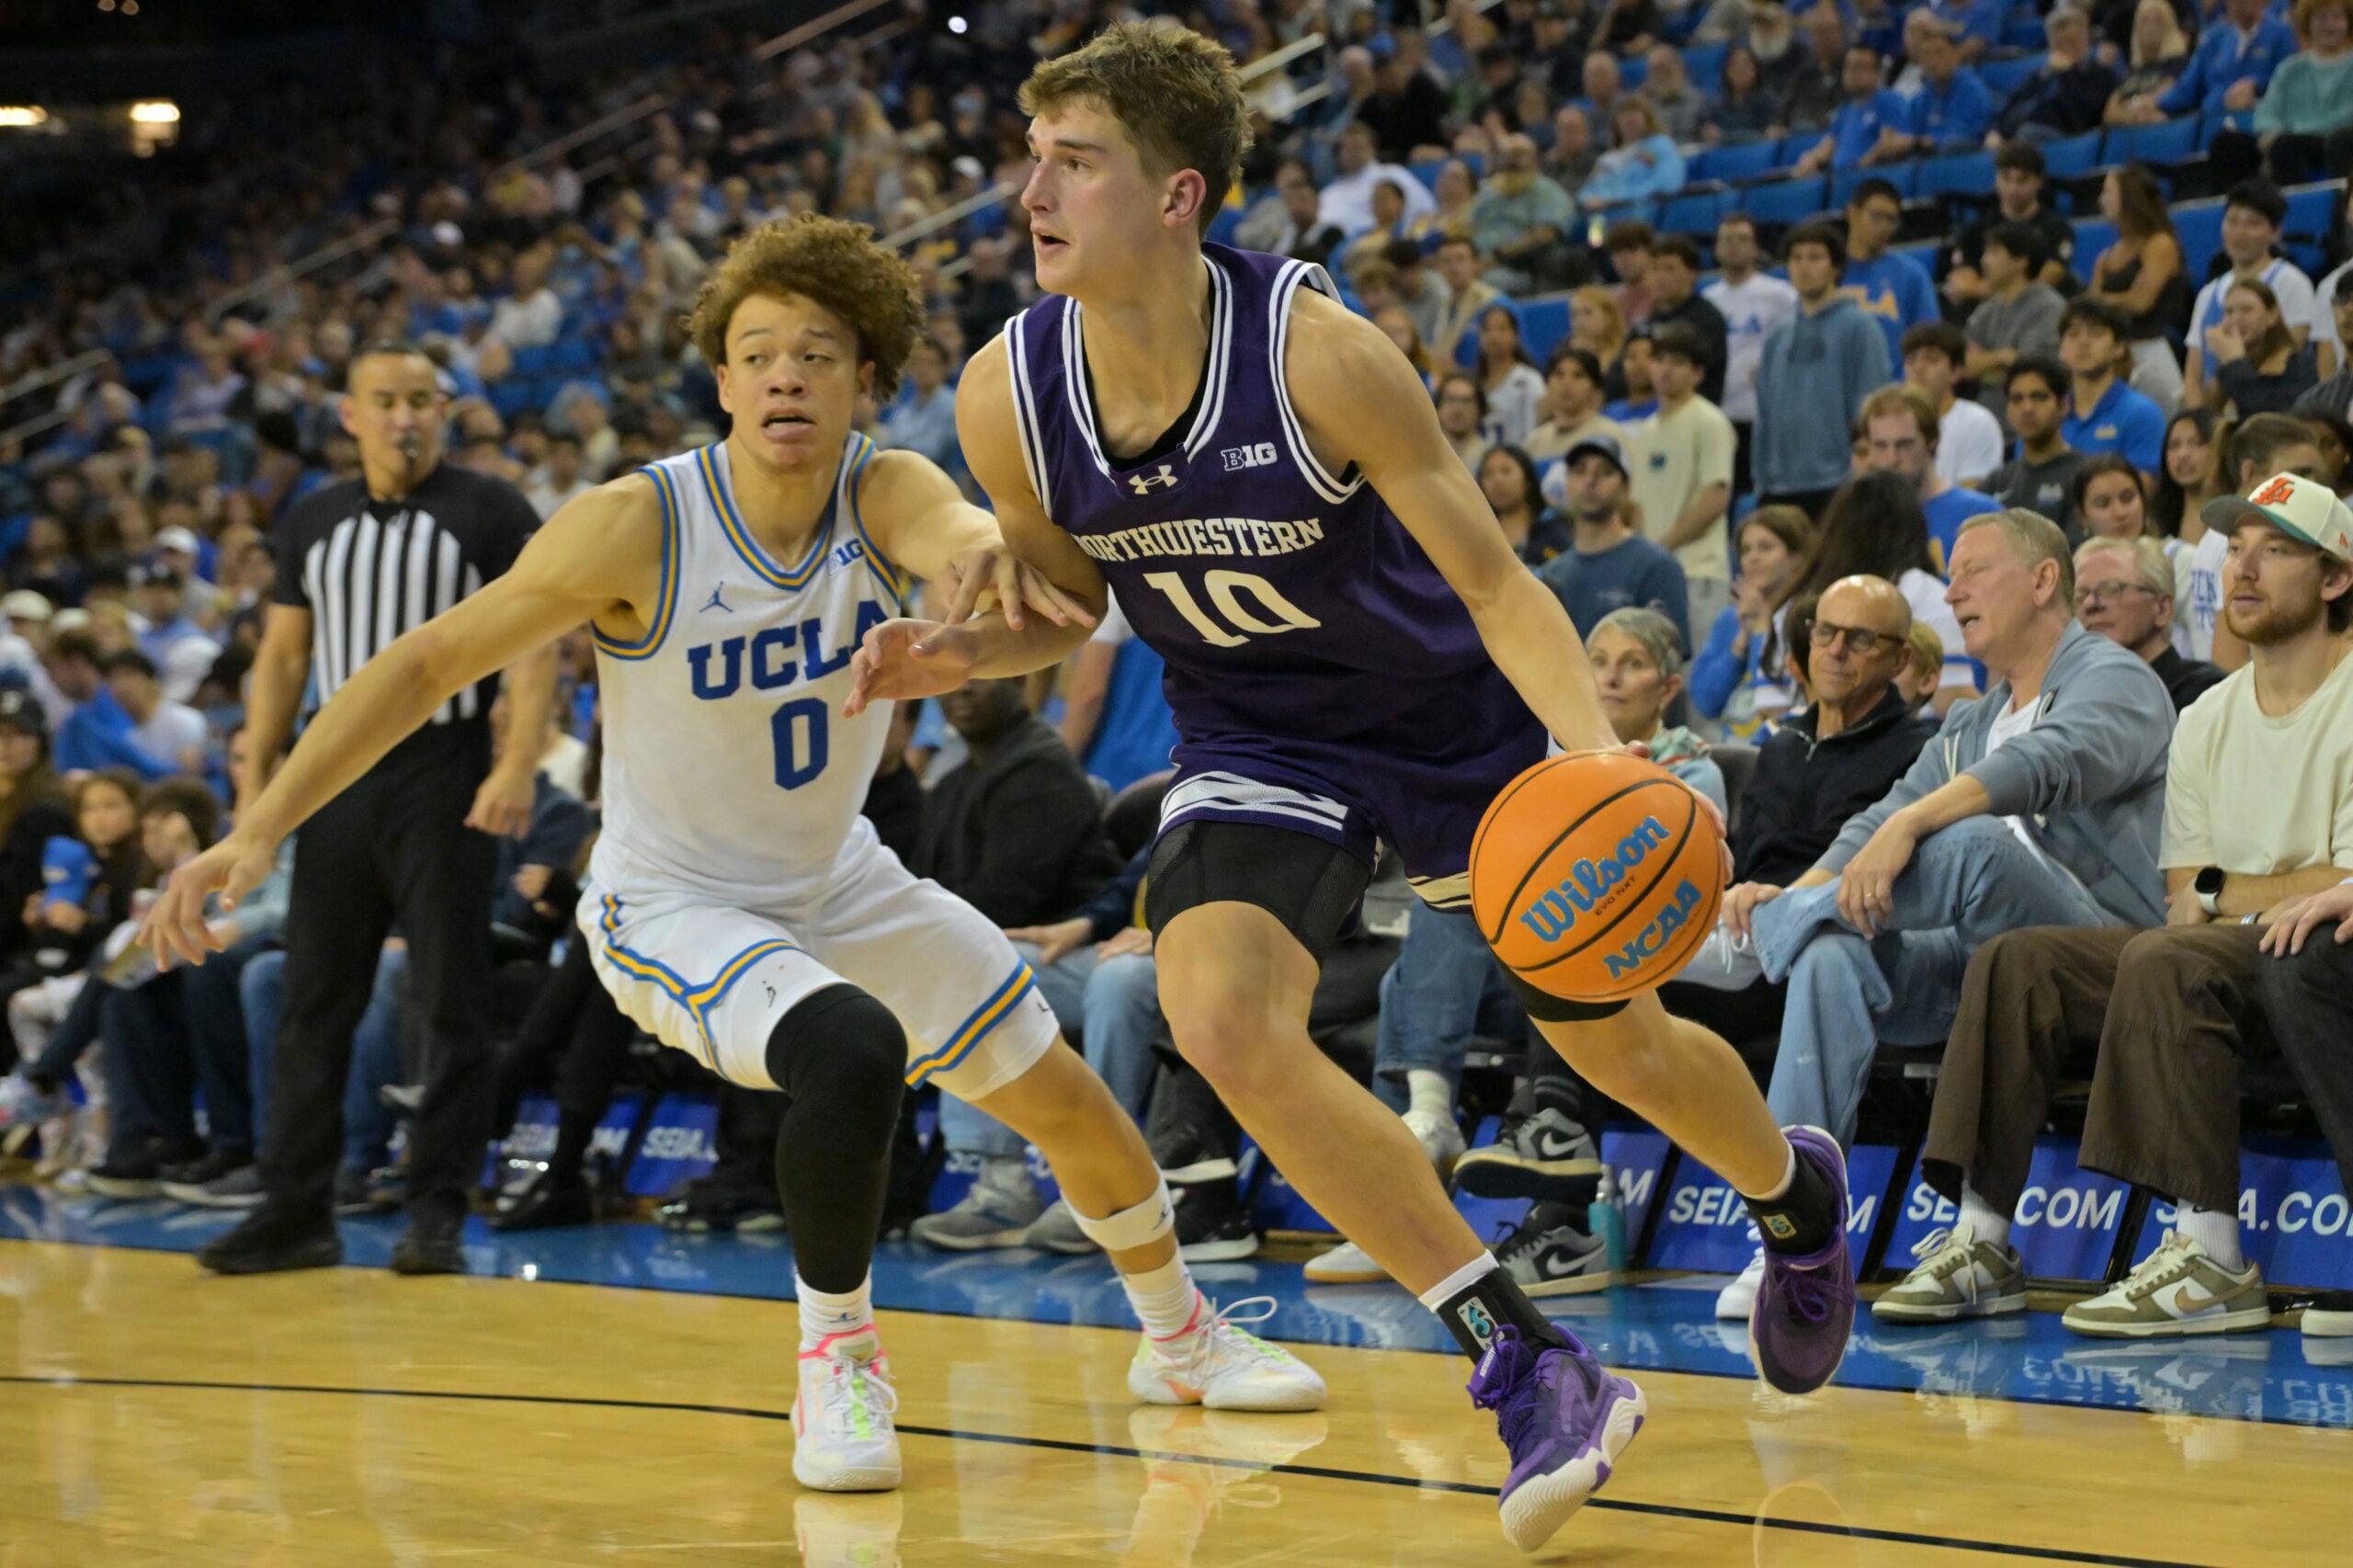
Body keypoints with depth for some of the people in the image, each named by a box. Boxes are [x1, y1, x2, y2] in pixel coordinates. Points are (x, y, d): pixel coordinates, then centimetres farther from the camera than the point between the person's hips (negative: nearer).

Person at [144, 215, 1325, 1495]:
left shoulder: (886, 493, -17)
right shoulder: (639, 526, -25)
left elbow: (961, 535, -42)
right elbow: (424, 667, -22)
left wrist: (1003, 566, -68)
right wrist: (255, 833, -31)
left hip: (839, 883, 5)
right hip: (671, 905, -5)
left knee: (1069, 1102, 12)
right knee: (852, 1054, -34)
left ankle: (1181, 1341, 40)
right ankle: (836, 1363, -10)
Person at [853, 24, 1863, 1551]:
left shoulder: (1314, 350, -29)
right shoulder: (1009, 398, -17)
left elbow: (1495, 581, -24)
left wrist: (1594, 752, -41)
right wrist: (967, 648, -18)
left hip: (1452, 714, -2)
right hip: (1260, 742, 3)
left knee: (1618, 1043, 13)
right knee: (1222, 1020, -26)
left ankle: (1796, 1187, 51)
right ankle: (1533, 1367, -17)